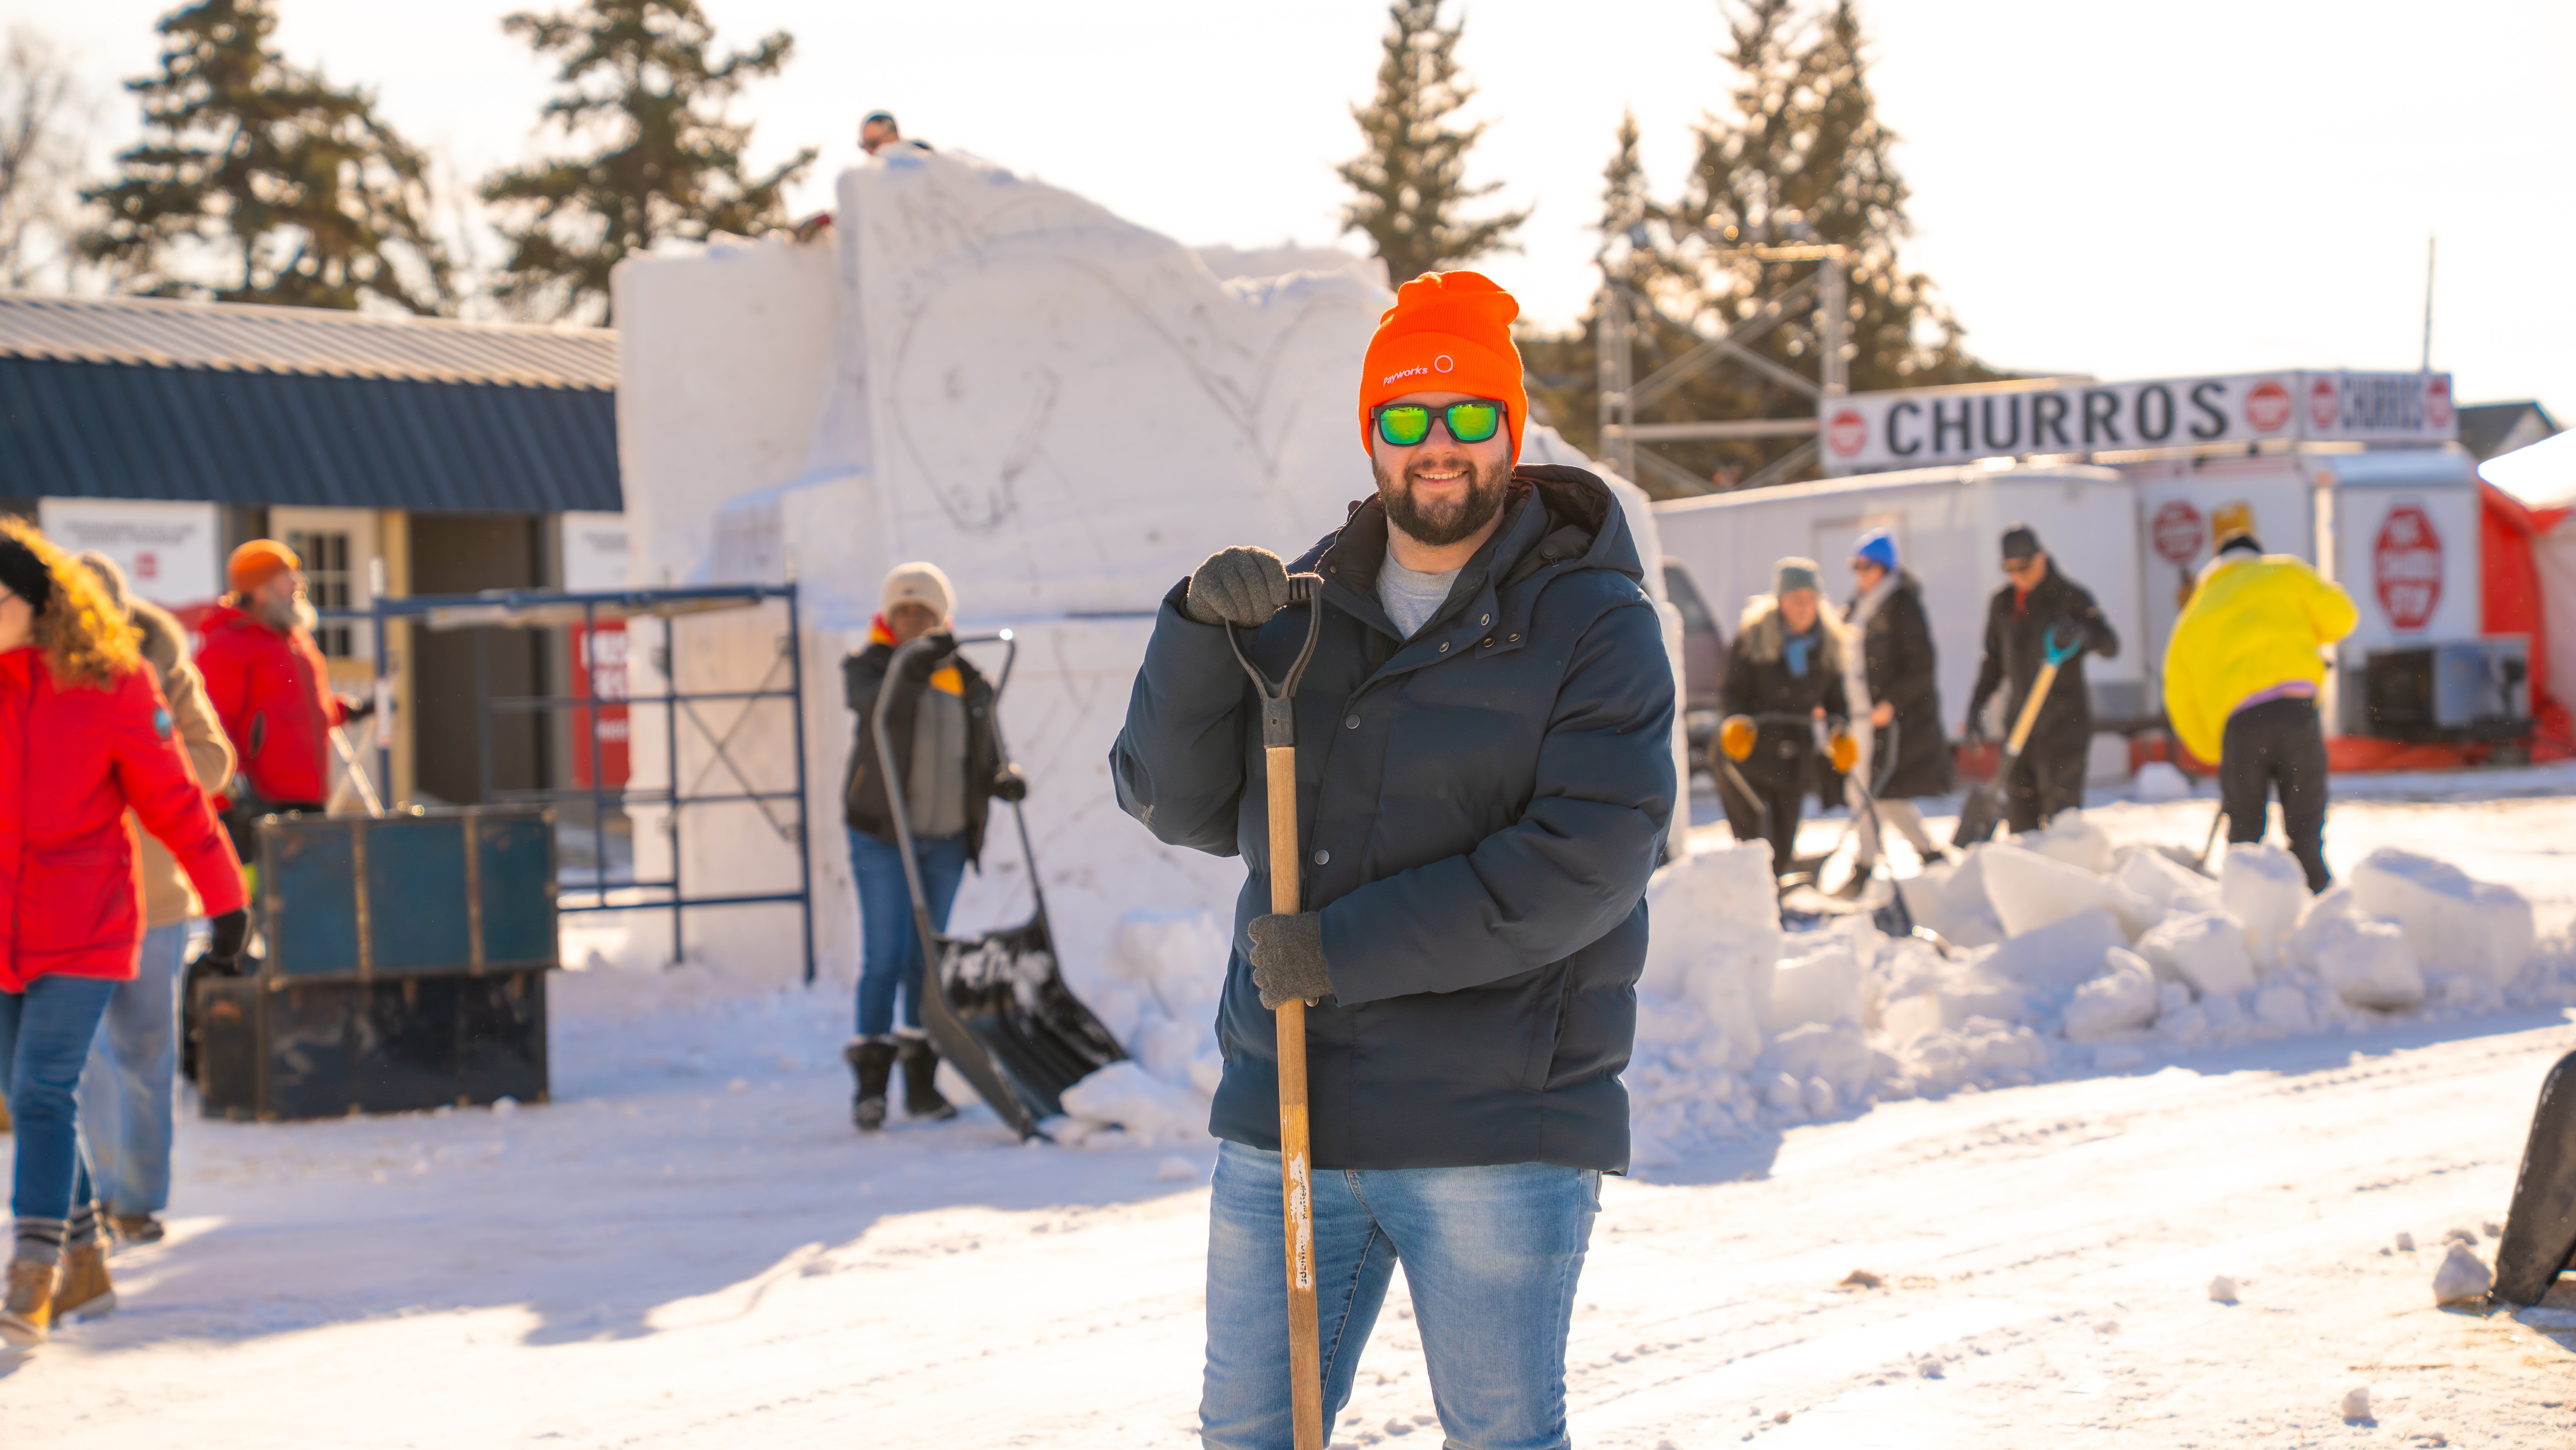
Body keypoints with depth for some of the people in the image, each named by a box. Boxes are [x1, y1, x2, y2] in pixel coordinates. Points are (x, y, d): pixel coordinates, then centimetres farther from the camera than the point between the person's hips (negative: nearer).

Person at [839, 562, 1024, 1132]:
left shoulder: (968, 683, 7)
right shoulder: (867, 667, -4)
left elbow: (987, 758, 9)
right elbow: (880, 706, -26)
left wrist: (1004, 780, -13)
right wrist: (917, 667, -41)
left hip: (946, 838, 4)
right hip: (882, 833, -4)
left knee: (927, 955, 10)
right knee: (884, 954, -9)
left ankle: (922, 1082, 17)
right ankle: (870, 1084, -4)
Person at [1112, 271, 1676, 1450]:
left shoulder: (1597, 625, -3)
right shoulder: (1301, 611, 12)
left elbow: (1585, 861, -16)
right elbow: (1181, 805, 6)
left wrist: (1346, 951, -18)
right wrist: (1200, 633, -12)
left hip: (1495, 1129, -5)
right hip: (1285, 1124, 5)